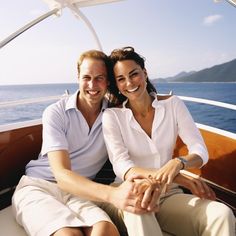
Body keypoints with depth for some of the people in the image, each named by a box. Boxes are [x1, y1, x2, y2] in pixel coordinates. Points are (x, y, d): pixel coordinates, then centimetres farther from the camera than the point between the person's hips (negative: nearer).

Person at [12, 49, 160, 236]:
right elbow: (62, 175, -19)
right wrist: (112, 194, -37)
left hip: (81, 192, 2)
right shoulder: (56, 113, -9)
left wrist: (149, 182, -32)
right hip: (38, 186, -1)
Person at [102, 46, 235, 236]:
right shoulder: (112, 116, -5)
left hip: (170, 195, 3)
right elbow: (121, 167, -15)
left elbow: (200, 151, -4)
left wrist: (177, 163, -30)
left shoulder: (172, 104, 1)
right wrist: (178, 178, -30)